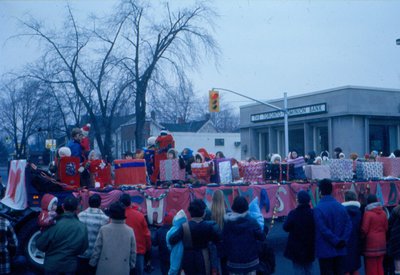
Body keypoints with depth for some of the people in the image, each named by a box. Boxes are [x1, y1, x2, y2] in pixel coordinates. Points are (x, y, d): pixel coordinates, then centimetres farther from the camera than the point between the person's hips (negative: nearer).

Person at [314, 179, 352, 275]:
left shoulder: (318, 209, -14)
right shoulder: (341, 207, 5)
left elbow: (323, 230, -20)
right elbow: (348, 225, -1)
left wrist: (336, 241, -12)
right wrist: (343, 241, -5)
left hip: (325, 250, -5)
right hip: (340, 250, 5)